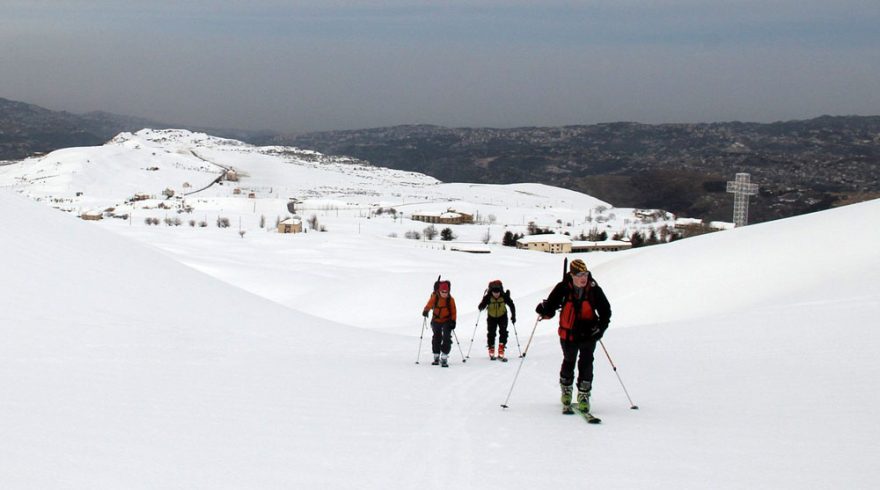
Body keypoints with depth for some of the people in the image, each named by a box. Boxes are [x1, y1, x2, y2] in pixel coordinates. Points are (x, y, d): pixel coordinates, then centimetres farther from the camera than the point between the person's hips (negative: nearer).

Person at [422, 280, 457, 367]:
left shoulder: (450, 299, -8)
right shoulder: (434, 297, -10)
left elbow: (453, 311, -4)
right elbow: (430, 304, -27)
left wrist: (453, 321, -14)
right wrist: (426, 311, -46)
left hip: (447, 321, -1)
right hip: (436, 321, 1)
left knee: (447, 338, -13)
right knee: (436, 338, 11)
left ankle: (444, 358, -12)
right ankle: (436, 357, 25)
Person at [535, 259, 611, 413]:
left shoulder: (594, 289, -9)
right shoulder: (563, 288, -11)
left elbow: (605, 310, 1)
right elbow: (552, 304, -1)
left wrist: (600, 328, -10)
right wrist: (545, 310, -23)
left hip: (588, 334, 0)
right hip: (568, 333, 0)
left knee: (586, 364, -4)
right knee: (568, 362, 13)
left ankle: (584, 396, 6)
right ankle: (566, 391, 34)